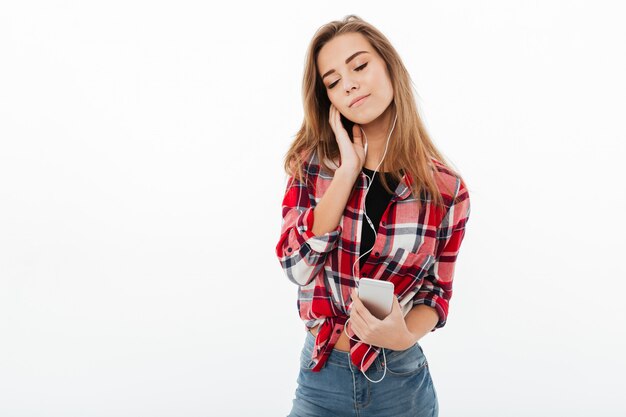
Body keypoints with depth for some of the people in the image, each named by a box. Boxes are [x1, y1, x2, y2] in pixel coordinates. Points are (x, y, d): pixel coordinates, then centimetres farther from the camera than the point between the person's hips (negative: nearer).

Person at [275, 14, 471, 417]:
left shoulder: (446, 188, -9)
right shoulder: (312, 163, -5)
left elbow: (437, 292, -1)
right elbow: (297, 266, -16)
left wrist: (405, 335, -20)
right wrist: (347, 172, -19)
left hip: (400, 380, 0)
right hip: (321, 374, 1)